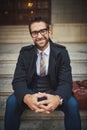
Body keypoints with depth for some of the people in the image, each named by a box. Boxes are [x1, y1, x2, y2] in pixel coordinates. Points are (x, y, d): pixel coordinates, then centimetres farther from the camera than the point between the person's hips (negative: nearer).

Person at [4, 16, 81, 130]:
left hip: (54, 93, -1)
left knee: (72, 104, -29)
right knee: (12, 101, -26)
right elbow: (18, 80, -12)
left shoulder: (61, 52, -9)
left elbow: (66, 81, -16)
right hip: (31, 93, 1)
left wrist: (58, 98, -41)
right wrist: (26, 97, -37)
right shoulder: (25, 52, -4)